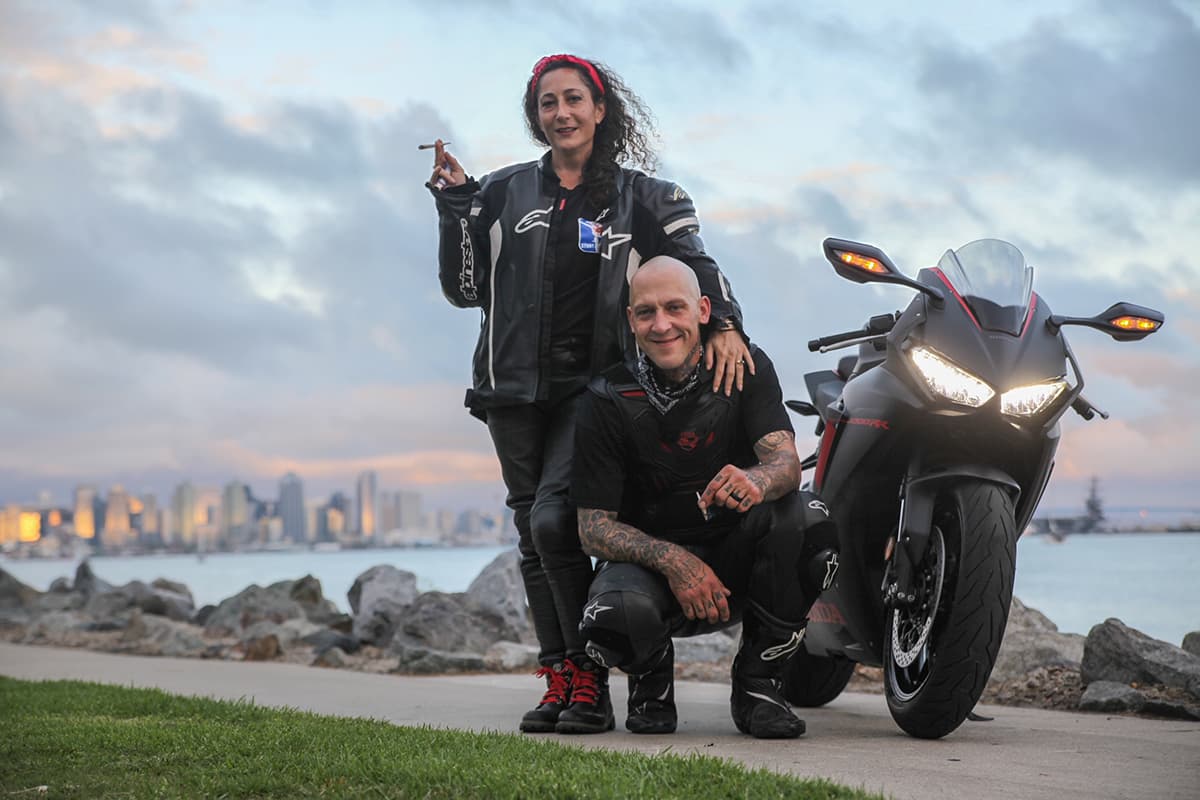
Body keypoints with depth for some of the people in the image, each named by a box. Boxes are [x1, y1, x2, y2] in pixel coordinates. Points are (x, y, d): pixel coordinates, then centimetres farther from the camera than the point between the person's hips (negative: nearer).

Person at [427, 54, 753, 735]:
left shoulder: (640, 198, 9)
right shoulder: (505, 192, 12)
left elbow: (694, 259, -2)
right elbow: (465, 288, 10)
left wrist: (725, 323, -21)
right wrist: (456, 203, 1)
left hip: (594, 385, -3)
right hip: (516, 388, 3)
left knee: (553, 519, -20)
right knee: (535, 539, 2)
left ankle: (590, 679, -12)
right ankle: (559, 679, 7)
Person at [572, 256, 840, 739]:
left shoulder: (746, 369, -4)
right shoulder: (609, 400, -8)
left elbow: (785, 458, -20)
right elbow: (593, 526, -11)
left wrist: (756, 480, -46)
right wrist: (672, 561, -28)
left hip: (737, 556, 1)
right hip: (650, 558, -1)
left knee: (805, 517, -30)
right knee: (615, 613, -36)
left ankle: (758, 681, -9)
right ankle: (652, 679, 5)